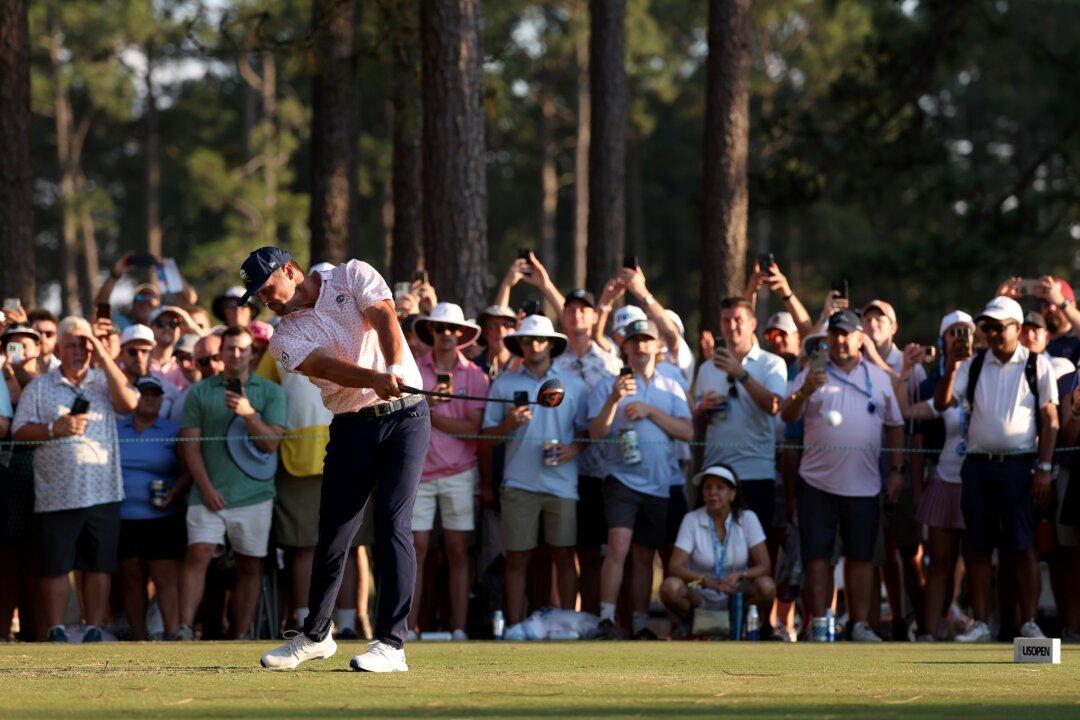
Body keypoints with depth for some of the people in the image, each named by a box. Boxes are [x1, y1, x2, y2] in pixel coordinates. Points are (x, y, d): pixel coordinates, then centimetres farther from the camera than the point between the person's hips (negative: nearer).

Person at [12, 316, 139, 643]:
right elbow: (20, 431, 2)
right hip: (56, 494, -1)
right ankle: (57, 633, 6)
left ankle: (94, 630, 10)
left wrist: (103, 355, -7)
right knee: (55, 567, 0)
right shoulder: (39, 387, 9)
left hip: (102, 492, 1)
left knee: (99, 566, 4)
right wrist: (55, 429, -14)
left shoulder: (105, 381, 12)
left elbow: (129, 402, -8)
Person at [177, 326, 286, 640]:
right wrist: (206, 488, -6)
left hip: (254, 494, 1)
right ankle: (185, 632, -18)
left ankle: (241, 638, 8)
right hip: (209, 493, -1)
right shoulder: (199, 392, 7)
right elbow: (190, 443, 3)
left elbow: (271, 443, -1)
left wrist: (248, 414, -16)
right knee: (198, 556, -14)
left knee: (249, 567, 3)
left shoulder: (270, 392, 7)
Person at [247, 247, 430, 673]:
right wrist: (375, 379, -35)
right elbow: (326, 366, -15)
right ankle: (315, 635, 26)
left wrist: (395, 371, -34)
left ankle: (391, 644, -14)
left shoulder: (353, 276, 2)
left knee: (392, 523, -13)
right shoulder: (286, 337, 5)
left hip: (404, 417, -3)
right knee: (332, 534, 6)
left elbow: (385, 319, -15)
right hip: (351, 427, 3)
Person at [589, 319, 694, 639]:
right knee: (619, 545, -19)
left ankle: (640, 623, 14)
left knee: (644, 556, 9)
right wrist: (614, 400, -19)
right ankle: (606, 619, -19)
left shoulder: (671, 389, 13)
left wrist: (650, 411, -9)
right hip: (622, 478, -3)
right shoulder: (609, 385, 6)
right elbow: (596, 432, -4)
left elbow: (687, 432, 1)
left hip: (659, 482, 3)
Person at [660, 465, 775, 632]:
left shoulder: (747, 518, -4)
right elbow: (674, 566, -16)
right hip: (700, 596, 0)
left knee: (766, 586, -30)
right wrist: (705, 580, -34)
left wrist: (739, 575, -31)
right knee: (670, 587, -32)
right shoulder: (692, 520, -6)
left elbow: (764, 566, -10)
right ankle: (689, 628, -2)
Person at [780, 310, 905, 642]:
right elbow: (787, 416, -5)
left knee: (861, 556, 5)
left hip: (863, 484, 1)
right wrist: (804, 392, -23)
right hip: (818, 481, -1)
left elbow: (894, 426, 14)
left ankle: (860, 624, 11)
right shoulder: (812, 374, 5)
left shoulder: (879, 378, 11)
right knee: (817, 554, -1)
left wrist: (896, 470, 7)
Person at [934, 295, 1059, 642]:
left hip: (1019, 466, -3)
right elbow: (942, 404, 4)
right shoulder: (974, 365, 9)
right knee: (978, 548, 3)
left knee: (1022, 548, -2)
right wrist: (950, 369, -12)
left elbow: (1050, 420, 0)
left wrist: (1044, 468, -7)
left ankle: (1029, 623, 3)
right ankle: (980, 624, 6)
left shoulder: (1037, 365, 1)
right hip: (978, 465, 3)